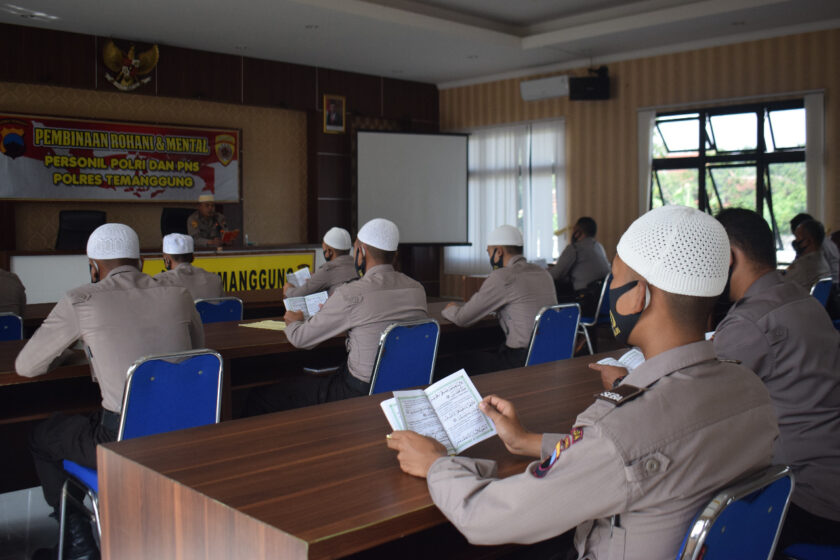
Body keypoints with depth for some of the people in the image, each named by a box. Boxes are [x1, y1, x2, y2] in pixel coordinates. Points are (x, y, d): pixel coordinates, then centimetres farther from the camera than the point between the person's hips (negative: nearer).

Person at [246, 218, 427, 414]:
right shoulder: (417, 289, 2)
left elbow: (301, 339, -7)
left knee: (259, 399, 5)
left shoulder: (352, 294, -17)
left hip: (361, 392, -8)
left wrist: (294, 322, 17)